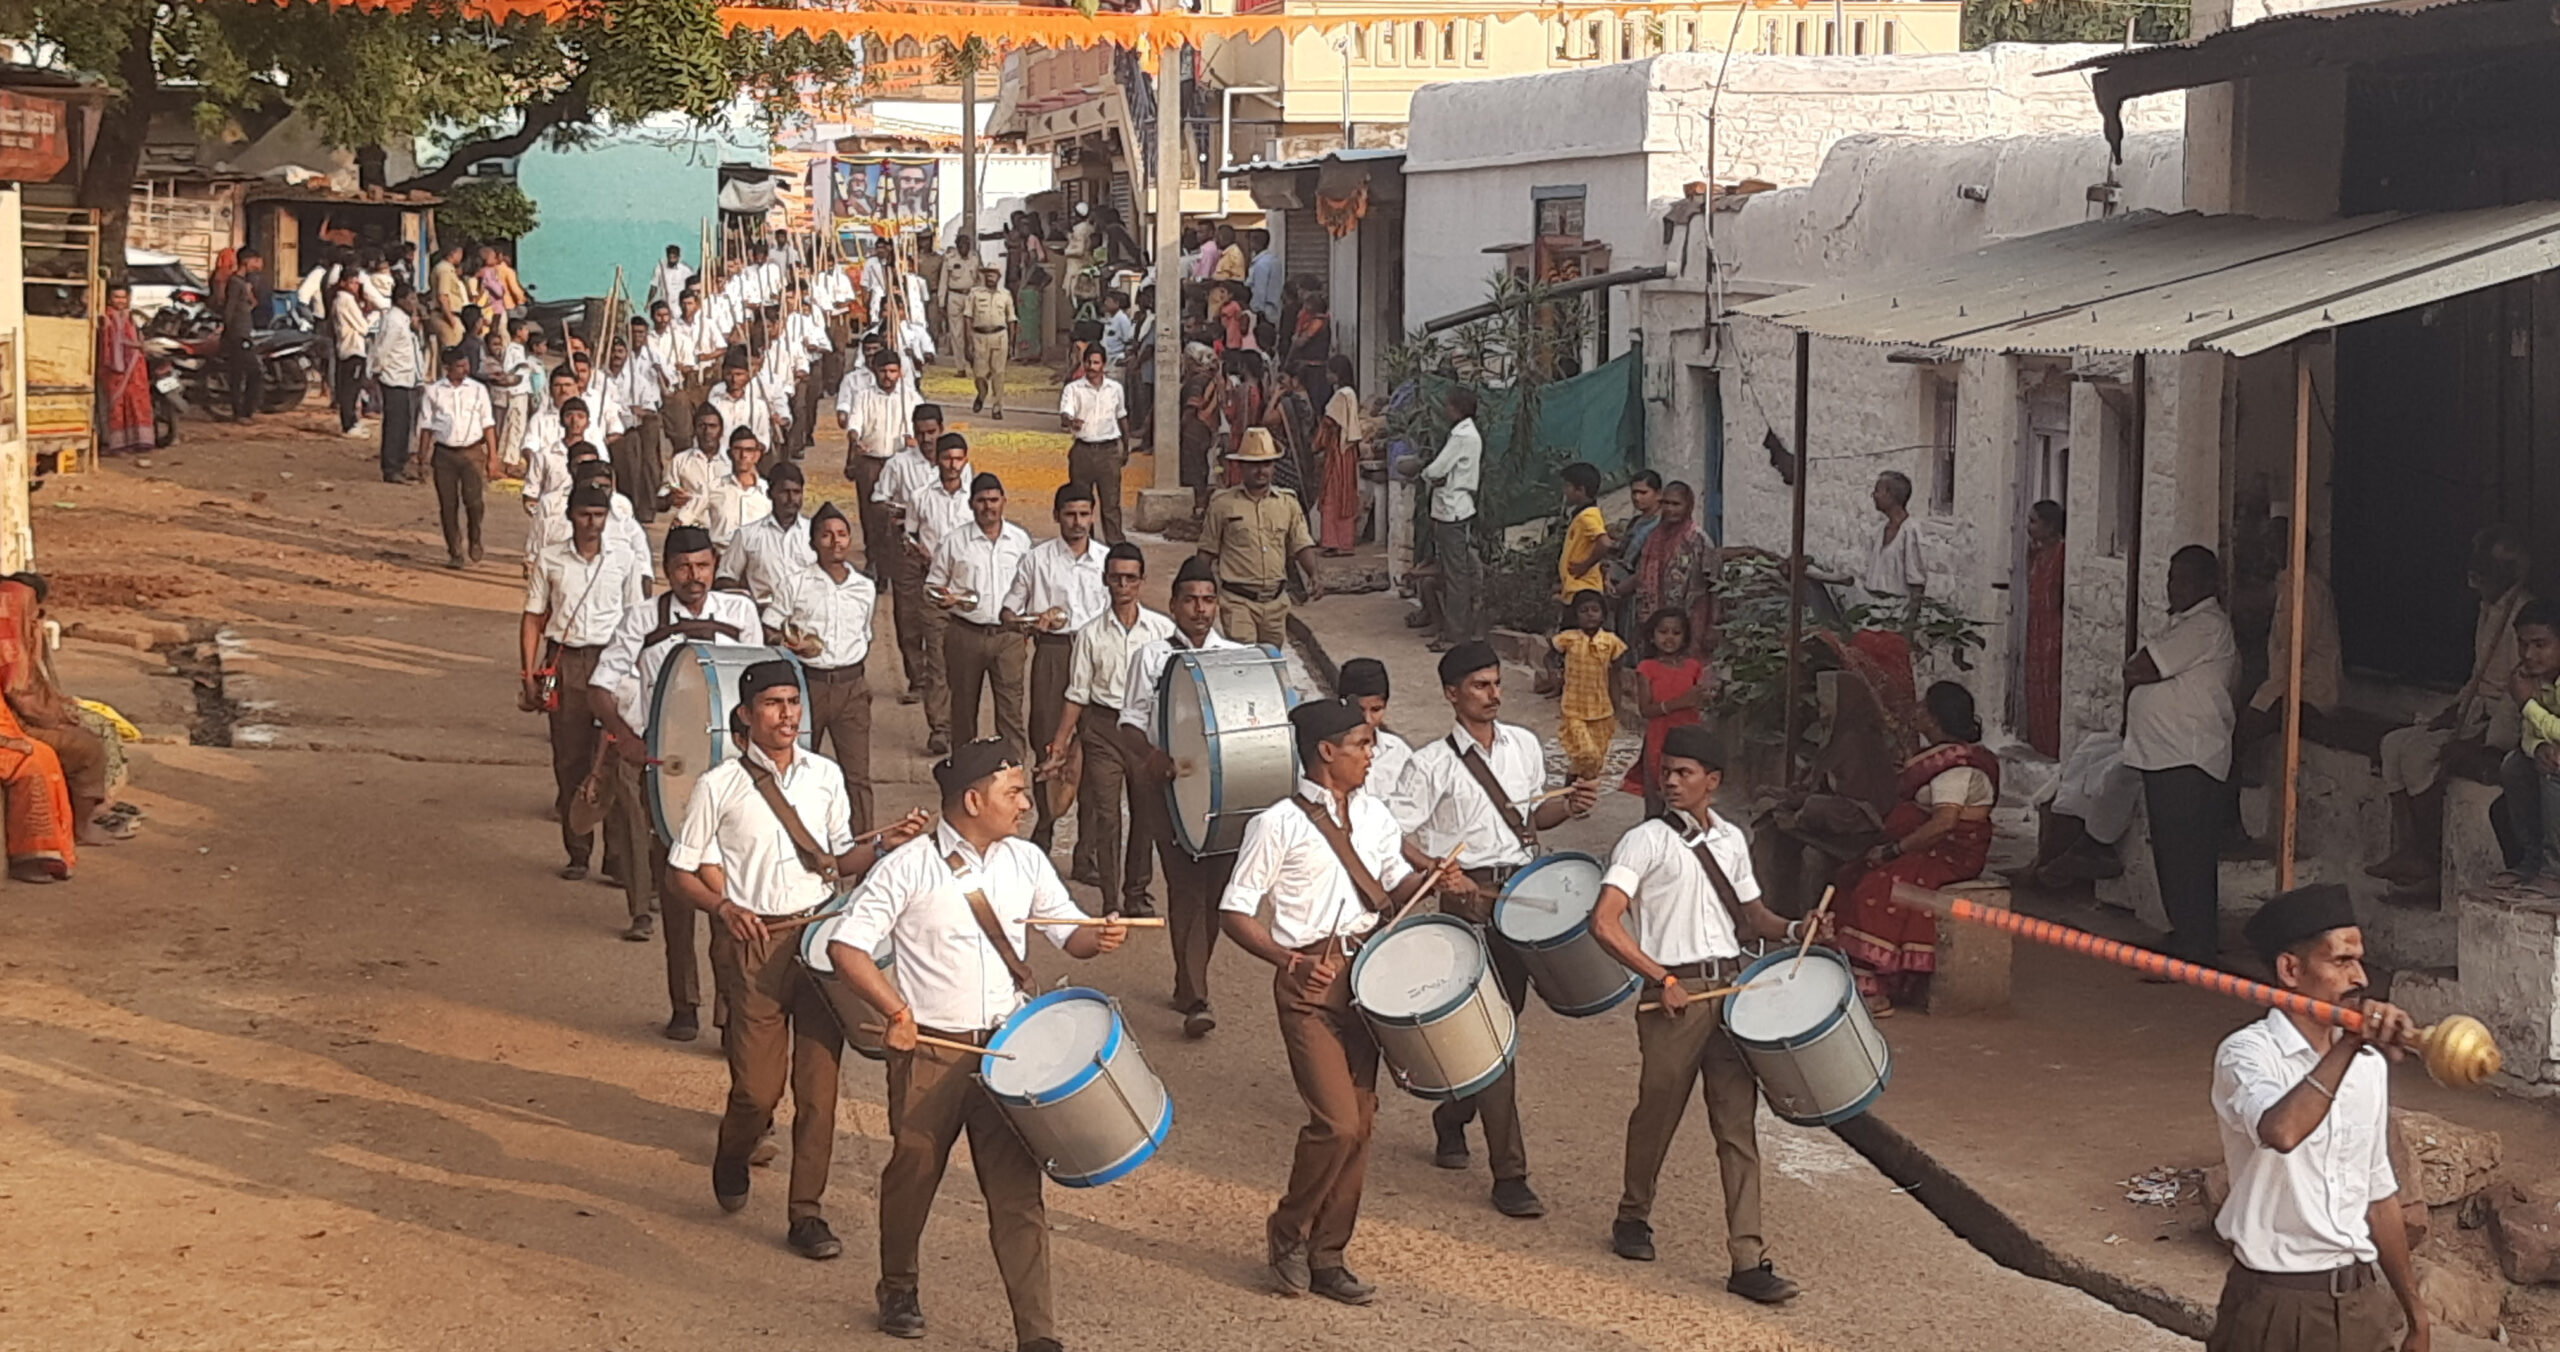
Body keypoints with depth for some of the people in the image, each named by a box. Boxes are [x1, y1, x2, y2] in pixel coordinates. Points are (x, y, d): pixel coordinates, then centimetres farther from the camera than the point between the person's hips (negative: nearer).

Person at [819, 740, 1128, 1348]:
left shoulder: (1025, 861, 5)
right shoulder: (908, 868, -10)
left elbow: (1069, 932, 10)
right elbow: (846, 945, -11)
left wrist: (1100, 937, -13)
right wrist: (896, 1011, -19)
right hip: (930, 1051, -2)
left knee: (1017, 1189, -3)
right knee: (913, 1173, 16)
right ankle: (899, 1291, 42)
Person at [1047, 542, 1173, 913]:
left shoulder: (1162, 629, -1)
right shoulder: (1091, 634, 0)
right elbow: (1076, 694, 5)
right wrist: (1059, 743, 3)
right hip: (1103, 726, -1)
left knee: (1146, 809, 7)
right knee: (1105, 813, -3)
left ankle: (1136, 894, 22)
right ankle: (1109, 900, 4)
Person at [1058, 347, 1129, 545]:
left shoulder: (1115, 388, 6)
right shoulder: (1073, 389, -3)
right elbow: (1064, 415, -19)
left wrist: (1125, 447, 26)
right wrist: (1070, 422, -42)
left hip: (1109, 450, 1)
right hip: (1082, 450, -1)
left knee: (1111, 502, -1)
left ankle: (1116, 545, 1)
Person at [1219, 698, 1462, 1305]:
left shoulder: (1373, 815, 10)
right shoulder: (1279, 824, -9)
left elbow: (1394, 889, 17)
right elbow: (1234, 912, -9)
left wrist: (1426, 879, -5)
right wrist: (1291, 960, -23)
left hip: (1368, 975, 6)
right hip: (1310, 984, -6)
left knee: (1359, 1122, 7)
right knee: (1337, 1121, -15)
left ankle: (1327, 1256, 18)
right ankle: (1287, 1231, 9)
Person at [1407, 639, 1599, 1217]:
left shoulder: (1524, 745, 10)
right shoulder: (1433, 763, -7)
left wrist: (1569, 806, 2)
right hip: (1469, 896, -6)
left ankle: (1452, 1119, 39)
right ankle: (1509, 1174, -7)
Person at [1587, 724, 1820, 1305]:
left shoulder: (1730, 840, 14)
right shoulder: (1645, 842, -4)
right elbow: (1604, 923, -14)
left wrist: (1794, 929, 3)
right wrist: (1662, 979, -17)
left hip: (1731, 987, 4)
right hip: (1674, 994, -4)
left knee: (1738, 1123, 0)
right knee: (1657, 1112, 9)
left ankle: (1748, 1261, -1)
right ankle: (1633, 1218, 35)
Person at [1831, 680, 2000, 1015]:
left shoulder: (1957, 764, -19)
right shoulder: (1946, 755, 15)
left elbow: (1943, 823, -29)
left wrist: (1893, 850, -23)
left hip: (1952, 856, -11)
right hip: (1935, 851, 11)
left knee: (1875, 888, -28)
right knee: (1849, 877, 1)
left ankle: (1873, 993, -28)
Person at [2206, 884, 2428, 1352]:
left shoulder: (2368, 1064, 9)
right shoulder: (2247, 1053, -12)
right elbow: (2282, 1131, -35)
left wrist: (2414, 1312, 19)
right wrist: (2349, 1044, -38)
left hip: (2364, 1301, 6)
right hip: (2278, 1307, -6)